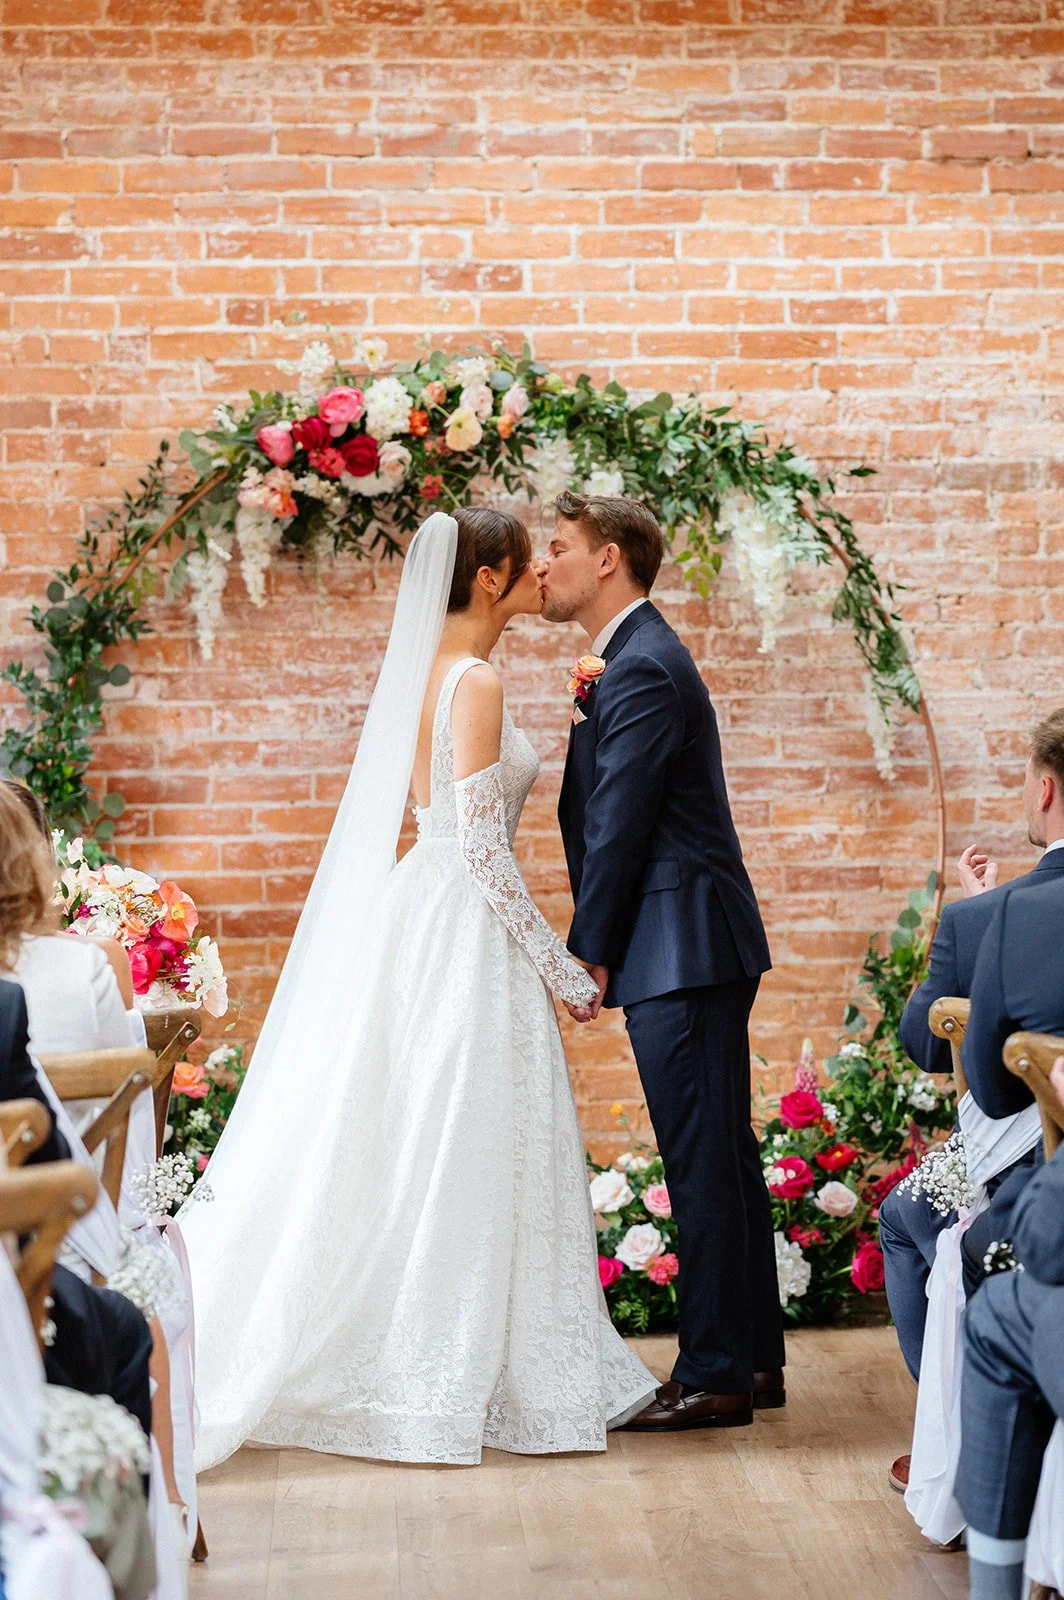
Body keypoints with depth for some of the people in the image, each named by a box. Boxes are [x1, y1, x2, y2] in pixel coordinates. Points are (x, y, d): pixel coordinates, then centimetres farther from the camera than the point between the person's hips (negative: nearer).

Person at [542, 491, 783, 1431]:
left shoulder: (641, 669, -15)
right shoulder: (636, 658, 18)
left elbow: (620, 826, -15)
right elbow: (602, 816, 18)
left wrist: (588, 954, -10)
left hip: (681, 950, -11)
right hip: (699, 947, 11)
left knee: (702, 1160, -5)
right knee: (723, 1155, 14)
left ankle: (716, 1377, 3)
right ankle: (755, 1359, 24)